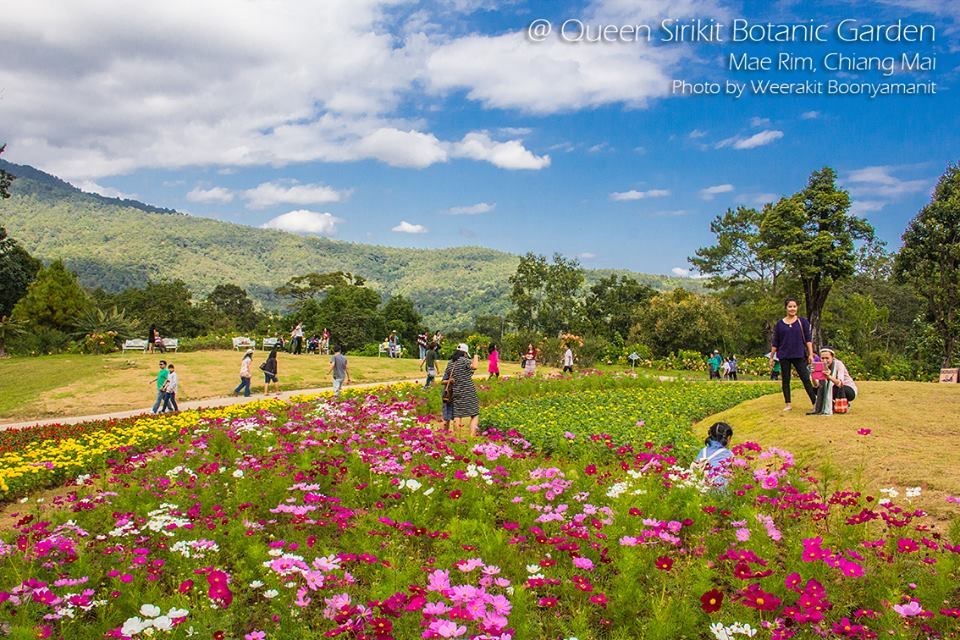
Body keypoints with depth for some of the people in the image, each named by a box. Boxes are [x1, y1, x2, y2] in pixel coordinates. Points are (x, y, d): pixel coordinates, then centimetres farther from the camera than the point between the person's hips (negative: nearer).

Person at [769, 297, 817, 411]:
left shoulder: (802, 321, 3)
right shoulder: (780, 323, 5)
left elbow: (808, 339, 2)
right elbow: (775, 342, 9)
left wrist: (811, 354, -6)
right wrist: (771, 357, 7)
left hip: (799, 355, -1)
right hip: (784, 357, 2)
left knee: (806, 379, -4)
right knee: (785, 380, 6)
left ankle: (815, 403, -2)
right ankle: (788, 404, 13)